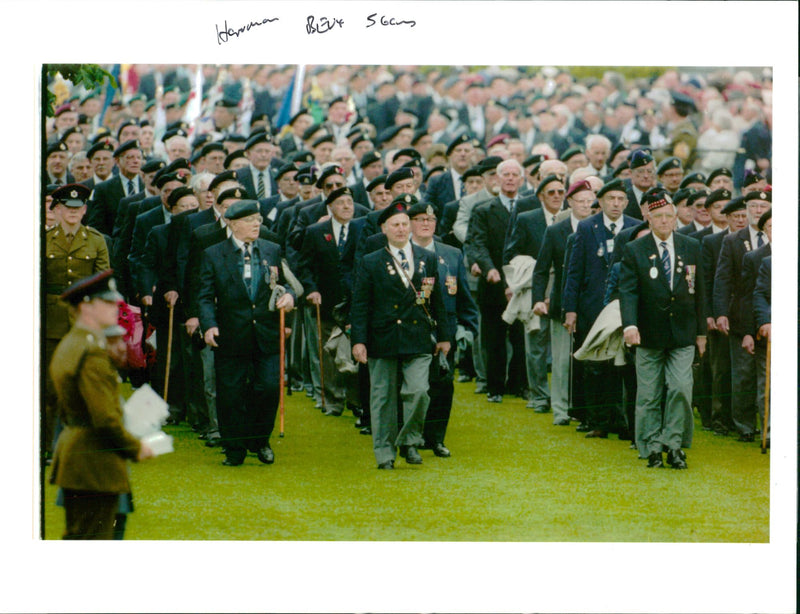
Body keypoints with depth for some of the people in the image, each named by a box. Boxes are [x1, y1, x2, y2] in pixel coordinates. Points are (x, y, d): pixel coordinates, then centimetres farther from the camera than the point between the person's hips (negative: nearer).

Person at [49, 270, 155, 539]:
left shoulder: (67, 346, 14)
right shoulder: (93, 353, -19)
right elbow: (105, 419, -24)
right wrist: (136, 448, -9)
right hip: (96, 465, -10)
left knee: (76, 537, 15)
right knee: (95, 537, -6)